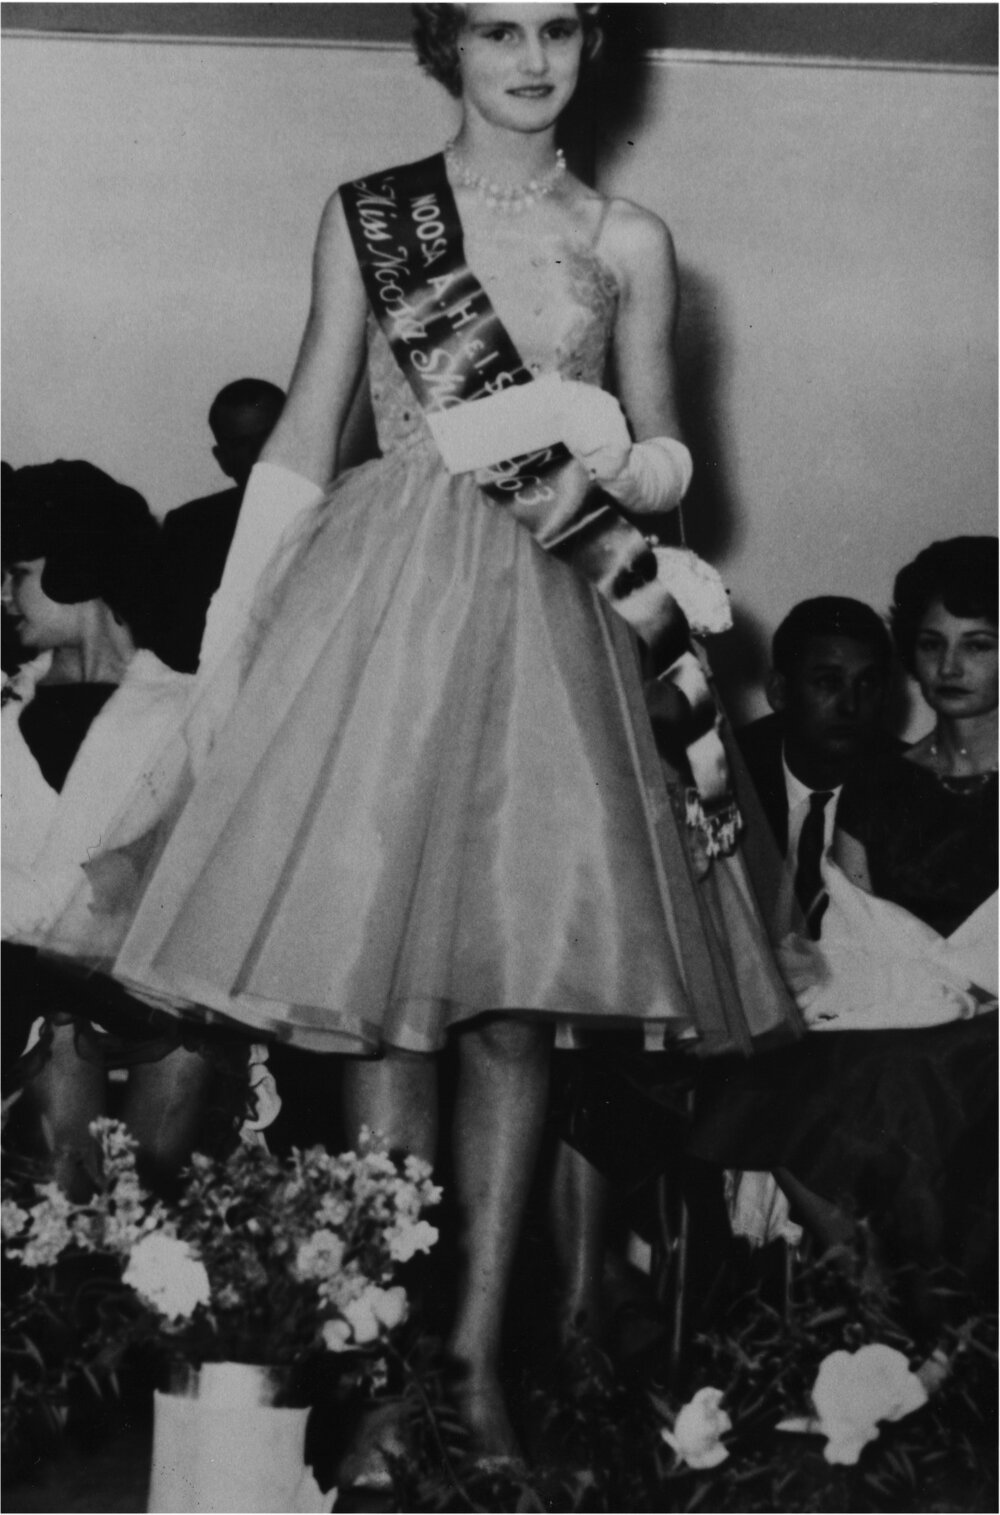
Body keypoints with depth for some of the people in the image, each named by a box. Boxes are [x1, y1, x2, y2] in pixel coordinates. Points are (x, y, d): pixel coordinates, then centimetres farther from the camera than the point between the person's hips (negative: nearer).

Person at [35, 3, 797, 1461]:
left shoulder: (631, 242, 10)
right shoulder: (366, 217, 7)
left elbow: (668, 460, 12)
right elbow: (301, 445, 7)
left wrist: (610, 463, -12)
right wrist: (223, 655, 3)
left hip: (553, 625, 1)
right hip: (389, 607, -1)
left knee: (523, 995, -3)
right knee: (386, 985, -5)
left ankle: (480, 1347, 4)